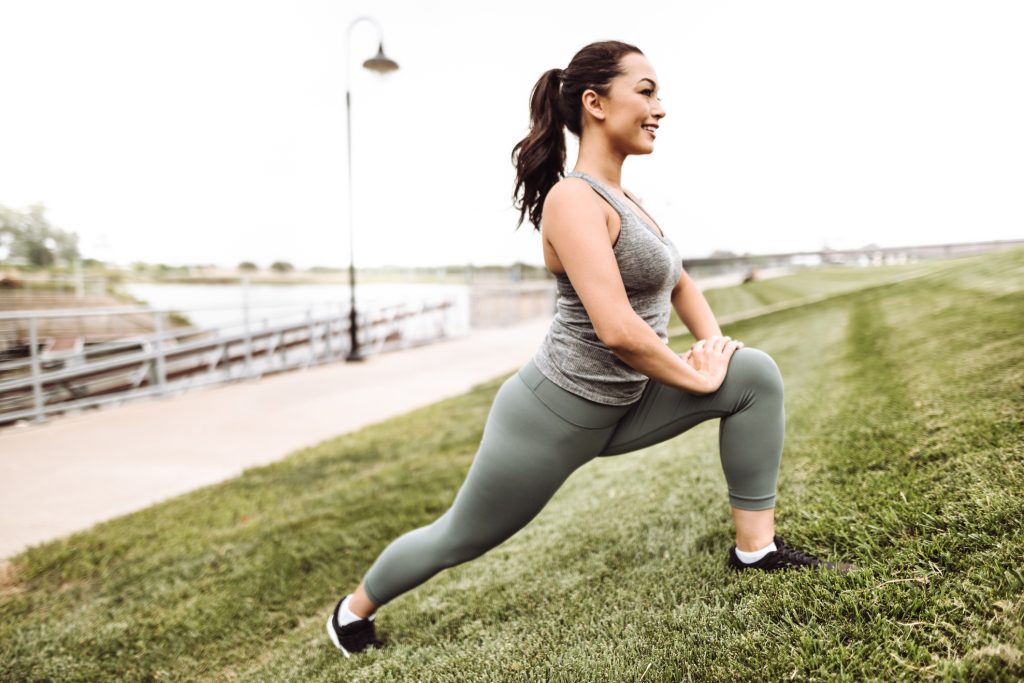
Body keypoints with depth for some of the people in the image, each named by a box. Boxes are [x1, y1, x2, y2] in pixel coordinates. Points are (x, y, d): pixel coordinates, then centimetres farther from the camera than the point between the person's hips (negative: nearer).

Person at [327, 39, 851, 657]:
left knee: (755, 374, -3)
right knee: (460, 538, 11)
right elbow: (618, 329, -30)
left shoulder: (622, 199, 8)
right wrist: (696, 378, -15)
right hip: (551, 415, -8)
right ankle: (353, 610, 40)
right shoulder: (573, 198, -21)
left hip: (618, 408, 8)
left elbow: (678, 282, 20)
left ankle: (756, 547, 8)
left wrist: (713, 341, 2)